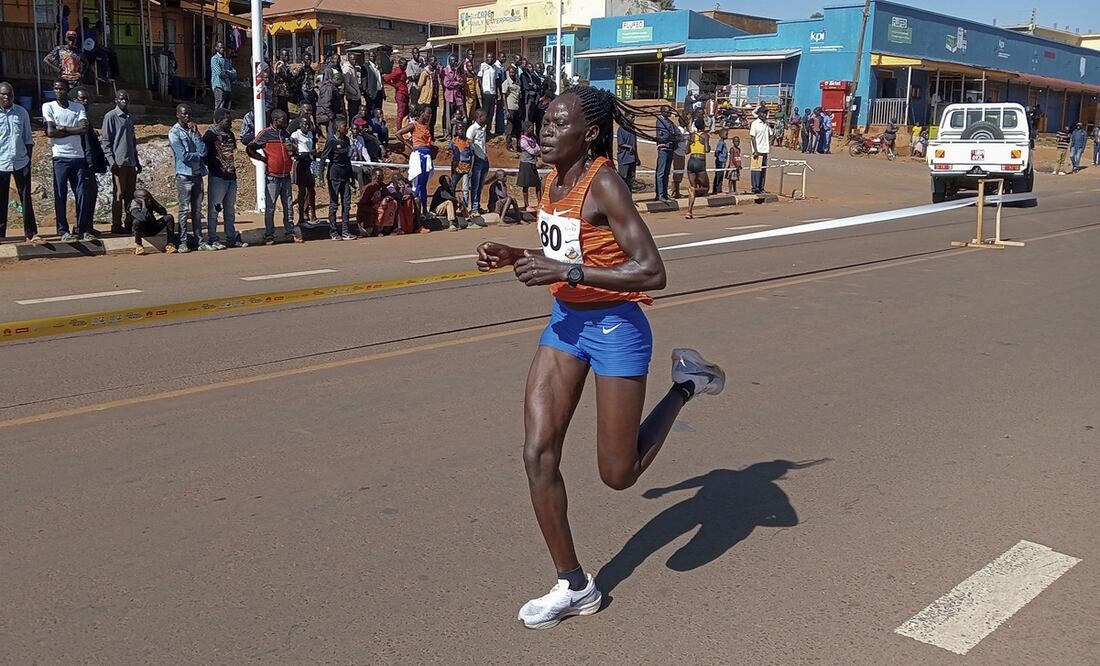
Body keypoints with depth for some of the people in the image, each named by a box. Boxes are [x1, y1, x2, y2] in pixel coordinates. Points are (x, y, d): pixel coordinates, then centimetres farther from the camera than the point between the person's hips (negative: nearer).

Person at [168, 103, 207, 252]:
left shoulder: (193, 130, 13)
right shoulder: (174, 132, -4)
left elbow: (203, 151, 0)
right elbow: (183, 156, -14)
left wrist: (196, 133, -6)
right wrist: (198, 155, 0)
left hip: (197, 174, 5)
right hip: (184, 175, -5)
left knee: (197, 210, 7)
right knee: (184, 210, -6)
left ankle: (199, 240, 10)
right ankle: (183, 242, -3)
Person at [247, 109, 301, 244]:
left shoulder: (286, 134, 13)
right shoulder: (266, 134, -6)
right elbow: (250, 149, -7)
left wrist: (291, 150, 8)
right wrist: (264, 159, -10)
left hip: (286, 176, 6)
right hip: (272, 177, -6)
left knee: (288, 206, 8)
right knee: (270, 207, 0)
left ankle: (290, 231, 15)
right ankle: (269, 235, 6)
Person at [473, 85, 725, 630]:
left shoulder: (604, 184, -20)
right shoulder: (554, 180, 4)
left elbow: (651, 272, -26)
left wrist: (566, 271, -28)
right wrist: (514, 257, 1)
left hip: (615, 327, -7)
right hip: (565, 322, 8)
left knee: (618, 475, 4)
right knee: (538, 454, -1)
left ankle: (686, 384, 26)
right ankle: (574, 586, 14)